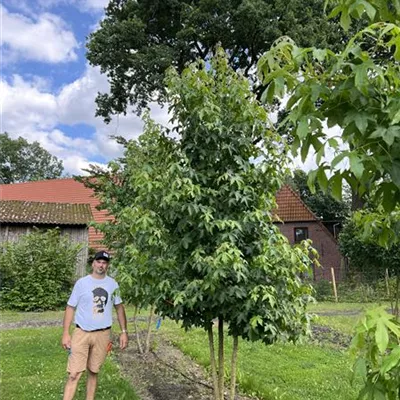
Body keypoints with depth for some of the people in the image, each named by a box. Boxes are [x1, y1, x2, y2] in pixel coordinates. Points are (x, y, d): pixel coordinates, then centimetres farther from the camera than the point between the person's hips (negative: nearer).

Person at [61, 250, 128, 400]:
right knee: (74, 374, -4)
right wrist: (66, 333, -7)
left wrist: (124, 331, 6)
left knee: (93, 372, 13)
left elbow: (119, 307, 11)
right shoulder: (81, 283, -4)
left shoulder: (113, 284, 3)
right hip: (81, 333, -2)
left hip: (102, 334, 2)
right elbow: (70, 308, 0)